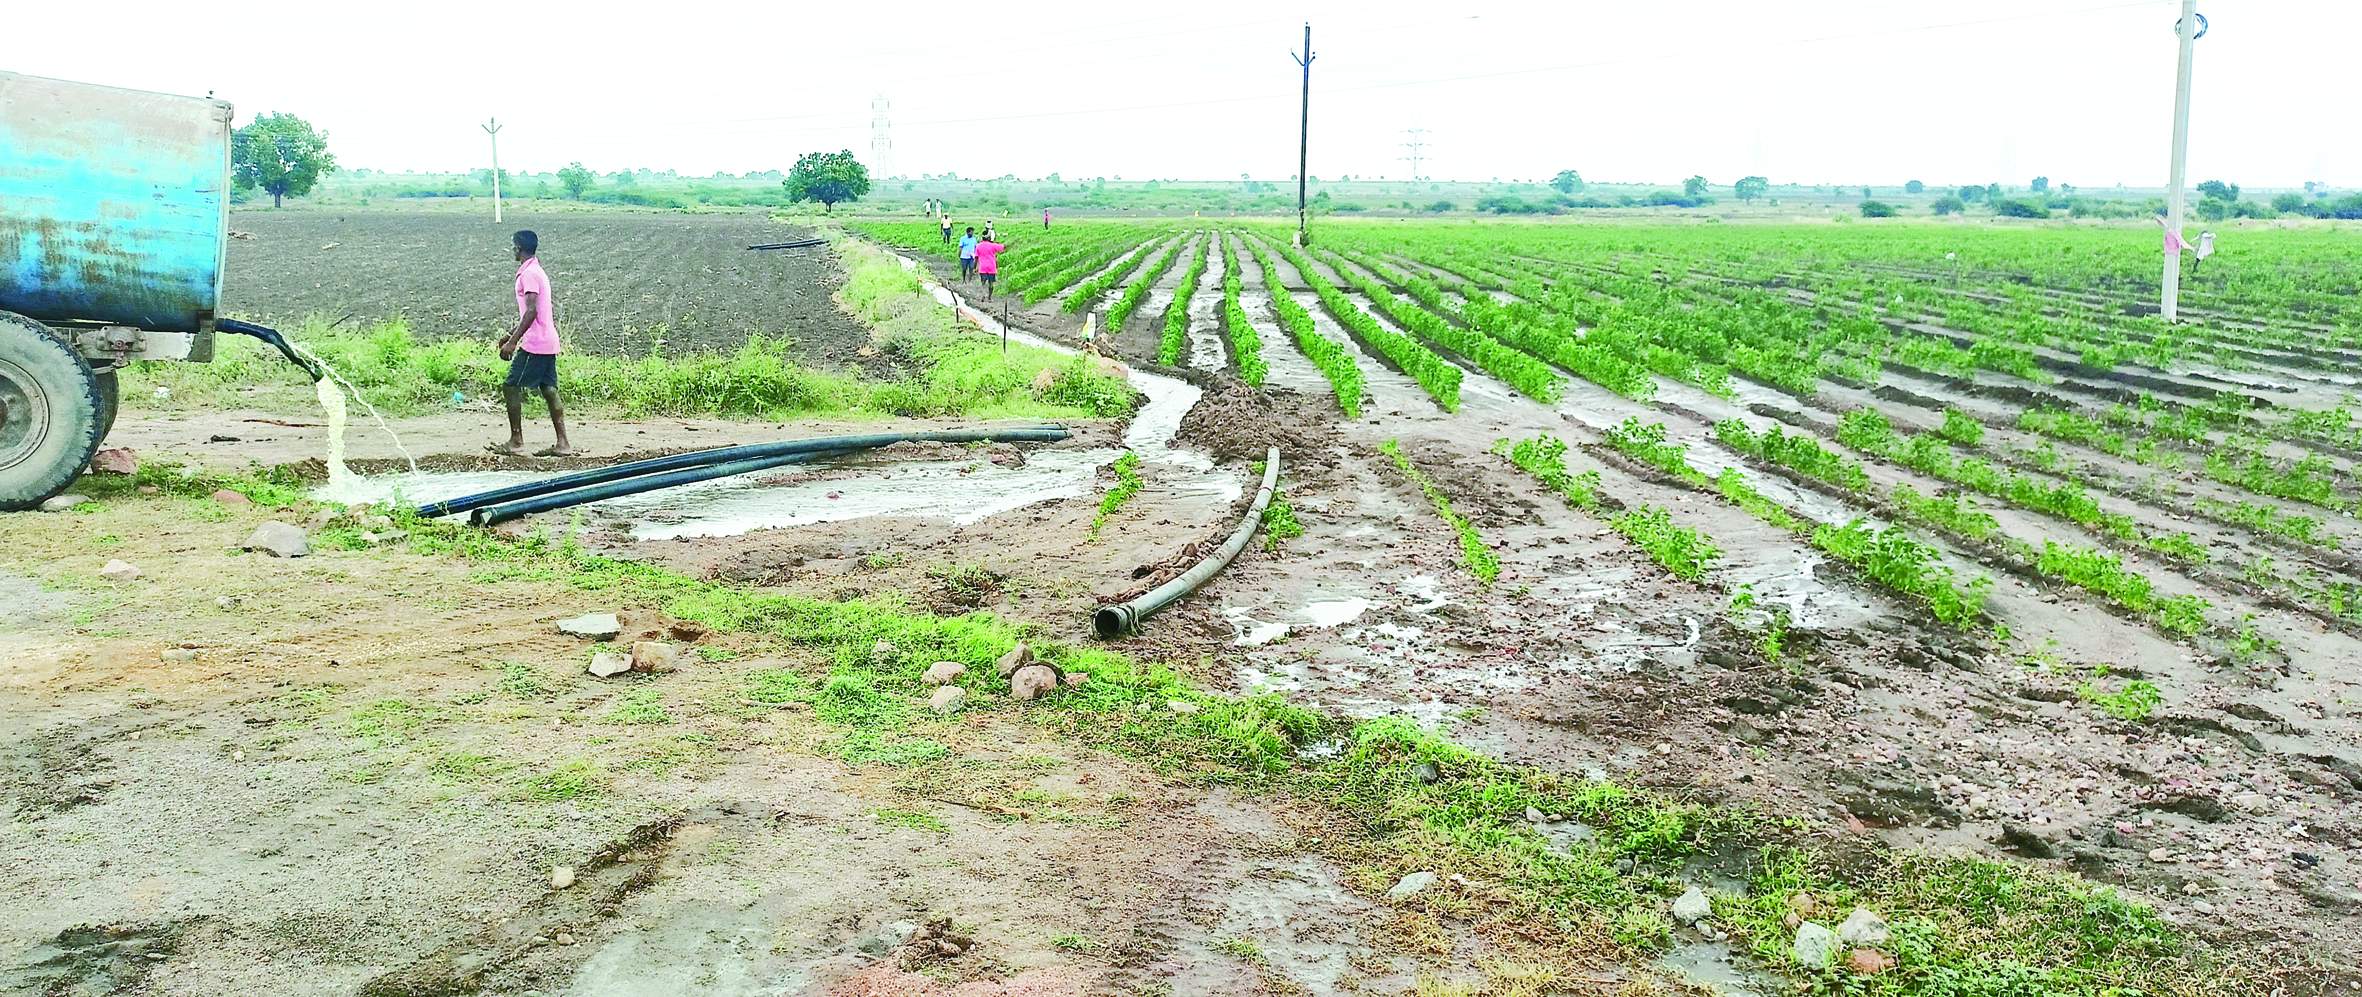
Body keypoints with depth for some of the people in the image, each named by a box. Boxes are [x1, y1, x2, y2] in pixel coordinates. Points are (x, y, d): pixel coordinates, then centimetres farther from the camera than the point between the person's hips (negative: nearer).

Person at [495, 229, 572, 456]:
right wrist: (511, 335, 29)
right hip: (548, 343, 9)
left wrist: (512, 342, -23)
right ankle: (562, 443, 4)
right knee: (549, 390, 7)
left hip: (534, 345, -9)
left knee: (511, 387, -1)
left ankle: (516, 440, 3)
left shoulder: (529, 274, -13)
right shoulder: (538, 271, 18)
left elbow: (531, 311, -23)